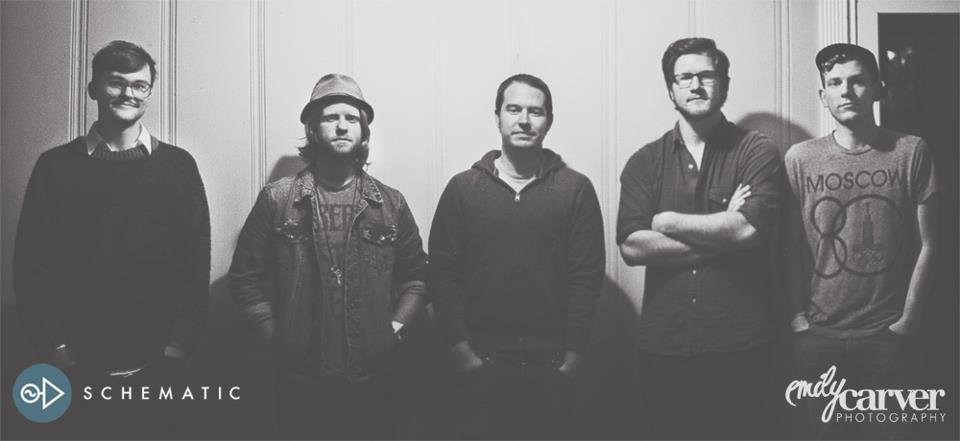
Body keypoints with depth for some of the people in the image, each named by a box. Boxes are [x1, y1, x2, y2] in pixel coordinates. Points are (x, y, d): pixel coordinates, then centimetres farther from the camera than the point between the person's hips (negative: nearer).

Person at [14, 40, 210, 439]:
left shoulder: (178, 165, 4)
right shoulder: (55, 166, 4)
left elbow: (196, 259, 1)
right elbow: (30, 263, 2)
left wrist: (179, 344, -5)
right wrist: (56, 347, -5)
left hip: (156, 366, 0)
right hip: (80, 369, 0)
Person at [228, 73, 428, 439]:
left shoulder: (391, 203, 6)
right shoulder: (276, 199, 1)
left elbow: (415, 276, 11)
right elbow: (245, 276, 2)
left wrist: (395, 326, -1)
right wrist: (275, 334, -4)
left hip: (372, 381, 1)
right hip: (300, 382, -1)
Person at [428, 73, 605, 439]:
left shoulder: (576, 189, 3)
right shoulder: (462, 188, 5)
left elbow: (588, 276, -1)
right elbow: (442, 274, 1)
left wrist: (573, 354, -6)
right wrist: (461, 350, -6)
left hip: (552, 367, 0)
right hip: (479, 365, 0)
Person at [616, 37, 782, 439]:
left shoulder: (757, 152, 1)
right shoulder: (644, 162, 6)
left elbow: (749, 229, -15)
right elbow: (631, 247, -7)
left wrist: (668, 222, -5)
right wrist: (722, 234, -10)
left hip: (739, 345, -2)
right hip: (663, 345, 2)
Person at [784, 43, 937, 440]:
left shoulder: (911, 152, -2)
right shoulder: (800, 159, -1)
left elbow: (926, 244, 0)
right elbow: (790, 247, 3)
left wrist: (909, 319, -3)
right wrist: (798, 316, -2)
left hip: (888, 336, 0)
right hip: (818, 337, 1)